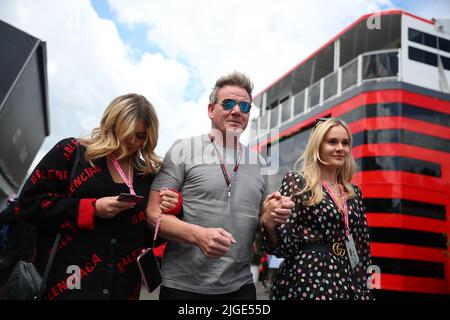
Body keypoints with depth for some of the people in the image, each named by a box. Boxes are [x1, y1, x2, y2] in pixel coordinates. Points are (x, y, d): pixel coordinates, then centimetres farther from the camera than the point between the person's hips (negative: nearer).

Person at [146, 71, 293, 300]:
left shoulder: (259, 163, 9)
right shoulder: (184, 151, -5)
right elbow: (154, 214, -9)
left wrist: (270, 214, -6)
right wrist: (198, 235, -24)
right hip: (183, 286, -4)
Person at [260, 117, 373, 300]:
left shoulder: (354, 193, 8)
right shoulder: (296, 182, -8)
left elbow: (362, 245, 13)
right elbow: (284, 247, -12)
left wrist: (364, 287, 11)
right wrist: (269, 222, -31)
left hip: (349, 283, 6)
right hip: (308, 282, -5)